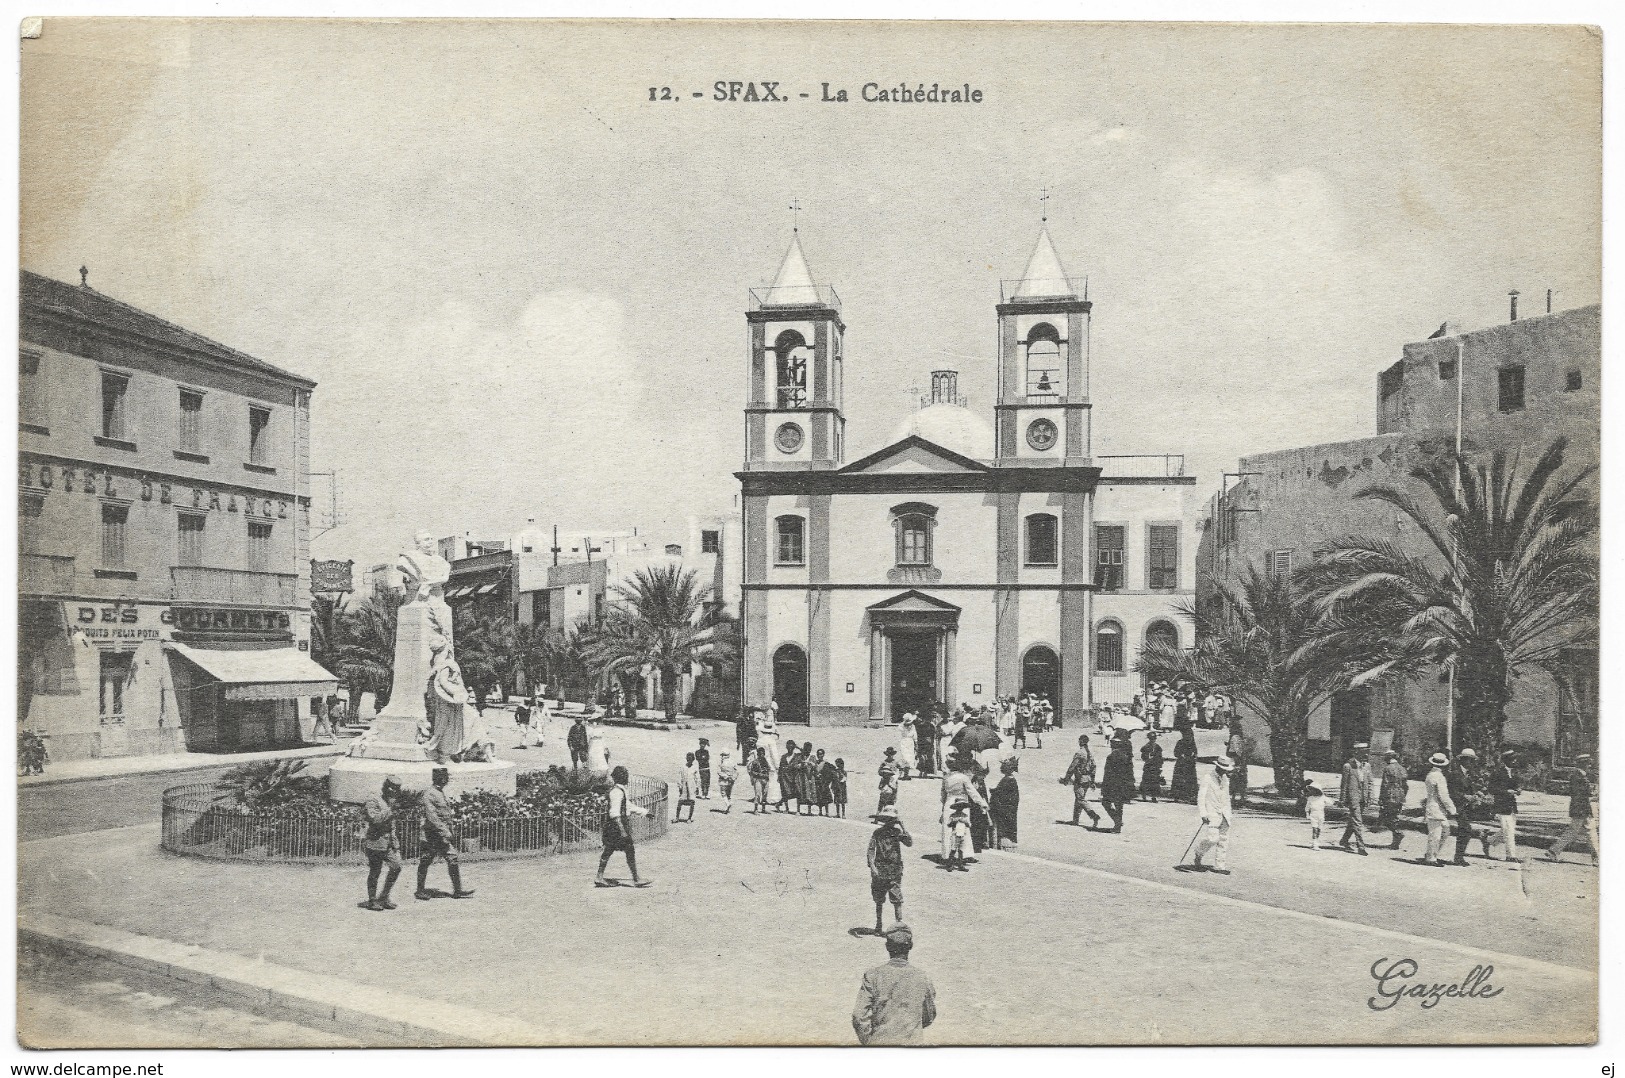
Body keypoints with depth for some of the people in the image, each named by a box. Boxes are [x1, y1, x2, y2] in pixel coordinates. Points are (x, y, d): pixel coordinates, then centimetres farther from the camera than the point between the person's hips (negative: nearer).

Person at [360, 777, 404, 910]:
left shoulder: (390, 802, 15)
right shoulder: (373, 801, -11)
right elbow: (375, 819, -24)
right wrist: (389, 809, -22)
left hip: (390, 842, 8)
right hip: (376, 841, -8)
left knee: (396, 867, 1)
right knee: (375, 872, 0)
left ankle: (384, 897, 13)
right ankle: (372, 901, 11)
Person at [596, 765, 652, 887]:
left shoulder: (621, 790, 13)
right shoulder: (617, 791, -19)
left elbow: (628, 806, 26)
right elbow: (614, 812, -25)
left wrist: (643, 811, 30)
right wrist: (622, 830, -28)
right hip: (617, 824, -10)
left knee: (608, 851, 11)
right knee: (630, 852, -4)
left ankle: (599, 878, 14)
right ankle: (636, 880, 0)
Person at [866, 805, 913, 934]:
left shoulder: (898, 832, 1)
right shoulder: (878, 832, 1)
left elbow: (910, 842, -15)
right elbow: (871, 849, -2)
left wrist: (902, 826, -17)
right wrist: (872, 866, -14)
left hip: (895, 870, -1)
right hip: (879, 870, 1)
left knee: (897, 899, -7)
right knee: (879, 900, 12)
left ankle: (899, 923, -3)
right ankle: (878, 924, 25)